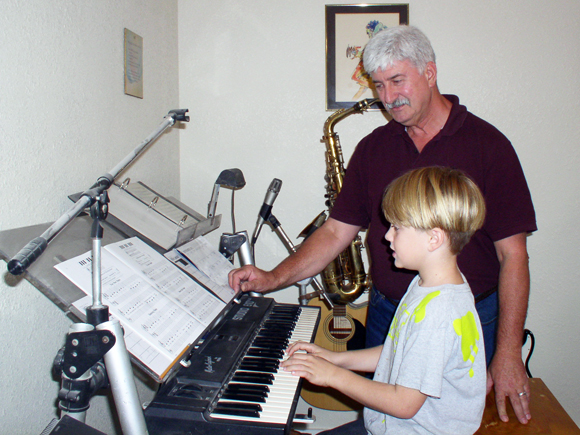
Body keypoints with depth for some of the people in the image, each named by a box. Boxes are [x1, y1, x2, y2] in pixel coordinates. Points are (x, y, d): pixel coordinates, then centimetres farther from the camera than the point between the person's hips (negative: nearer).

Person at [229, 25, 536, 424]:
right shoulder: (373, 148, 3)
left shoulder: (486, 144, -8)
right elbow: (337, 231, 1)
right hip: (387, 315, 3)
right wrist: (273, 278, -11)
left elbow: (512, 255, -10)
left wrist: (508, 354, -14)